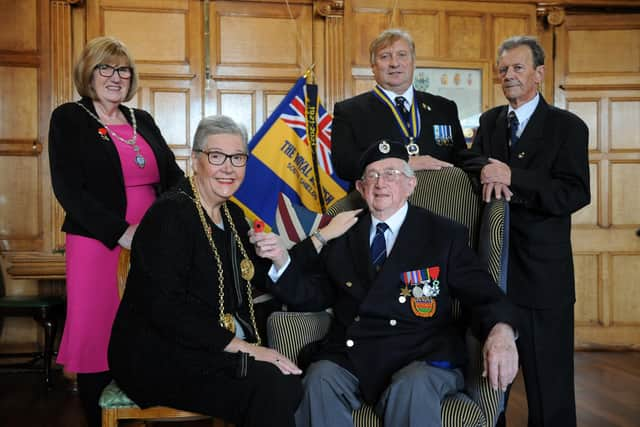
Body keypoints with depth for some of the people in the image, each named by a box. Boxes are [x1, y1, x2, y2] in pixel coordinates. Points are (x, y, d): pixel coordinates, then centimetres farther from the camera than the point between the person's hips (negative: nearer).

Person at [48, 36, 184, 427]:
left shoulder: (143, 120, 15)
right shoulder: (69, 119, 0)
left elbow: (173, 176, 14)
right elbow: (69, 190, -10)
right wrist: (121, 232, -18)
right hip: (98, 246, -4)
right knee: (99, 336, 2)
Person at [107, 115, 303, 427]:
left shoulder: (233, 215, 12)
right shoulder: (170, 214, -12)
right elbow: (164, 308, -21)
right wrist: (242, 347, -22)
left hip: (226, 352, 7)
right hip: (158, 356, -7)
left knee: (290, 383, -20)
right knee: (273, 387, -26)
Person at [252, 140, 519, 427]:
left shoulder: (446, 235, 10)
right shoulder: (342, 237, 18)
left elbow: (483, 295, 2)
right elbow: (312, 295, 17)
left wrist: (501, 331, -21)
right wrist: (281, 259, -2)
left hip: (422, 359, -2)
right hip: (349, 357, 3)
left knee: (412, 388, -34)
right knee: (320, 380, -28)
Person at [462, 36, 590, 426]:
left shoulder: (567, 126, -4)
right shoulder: (491, 121, 13)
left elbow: (575, 194, -14)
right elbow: (469, 159, 3)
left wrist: (511, 177, -24)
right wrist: (487, 167, -20)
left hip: (541, 272, -4)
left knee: (548, 383, 4)